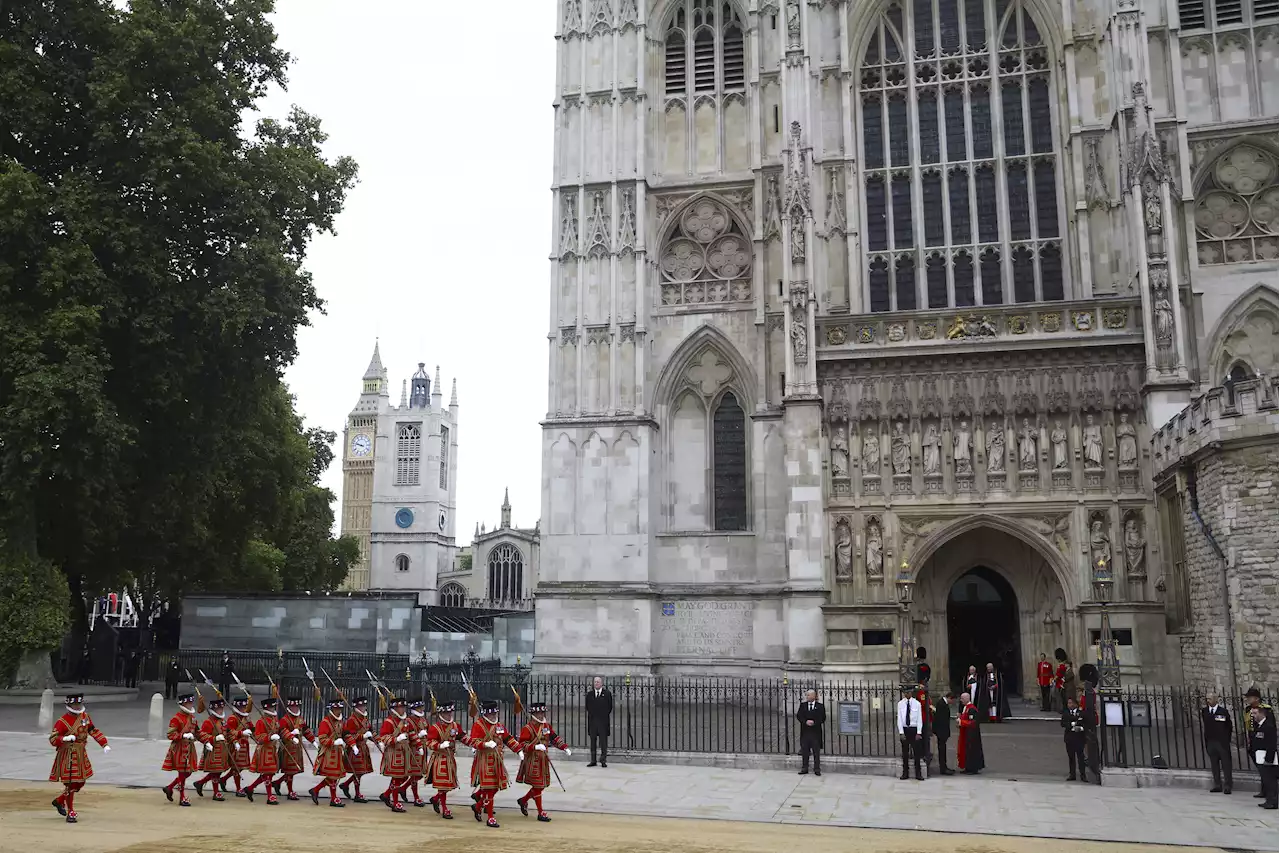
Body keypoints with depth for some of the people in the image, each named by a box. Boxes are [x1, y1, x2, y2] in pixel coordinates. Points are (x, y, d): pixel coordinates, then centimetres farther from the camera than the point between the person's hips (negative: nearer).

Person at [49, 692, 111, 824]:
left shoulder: (85, 716, 5)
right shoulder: (62, 722, -15)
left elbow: (94, 731, 14)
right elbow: (52, 740, -18)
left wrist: (104, 744, 8)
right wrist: (65, 738, -37)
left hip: (81, 755, 7)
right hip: (68, 757, -7)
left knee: (80, 783, 14)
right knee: (70, 784, -2)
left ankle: (59, 801, 36)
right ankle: (70, 813, 11)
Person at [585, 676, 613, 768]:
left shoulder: (607, 693, 0)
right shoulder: (589, 694, 9)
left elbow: (610, 707, 3)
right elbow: (588, 706, 14)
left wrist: (605, 715, 2)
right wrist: (591, 714, 6)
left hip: (603, 720, -3)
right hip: (592, 720, 3)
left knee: (603, 741, -2)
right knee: (592, 740, 7)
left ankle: (603, 760, 2)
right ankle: (593, 760, 12)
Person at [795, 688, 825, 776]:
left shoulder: (820, 706, 1)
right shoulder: (802, 705, 8)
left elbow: (823, 718, -2)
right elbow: (798, 716, 2)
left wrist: (814, 722, -15)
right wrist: (806, 722, -14)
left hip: (816, 732, -2)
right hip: (805, 732, 2)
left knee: (816, 752, 2)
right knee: (804, 751, 7)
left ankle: (817, 769, 9)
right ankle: (804, 769, 15)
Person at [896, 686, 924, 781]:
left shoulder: (917, 703, -3)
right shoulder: (900, 704, 0)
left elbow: (919, 719, -3)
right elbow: (899, 719, -1)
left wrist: (918, 733, -8)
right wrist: (901, 732, -7)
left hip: (914, 729, -1)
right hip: (904, 729, 1)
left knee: (917, 752, 2)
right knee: (905, 752, 7)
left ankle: (918, 773, 11)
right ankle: (905, 773, 15)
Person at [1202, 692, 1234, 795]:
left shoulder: (1223, 711, -3)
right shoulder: (1204, 711, 7)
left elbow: (1229, 726, 1)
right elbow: (1203, 726, 7)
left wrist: (1227, 739, 0)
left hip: (1222, 742, -3)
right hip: (1210, 741, 3)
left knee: (1226, 764, -1)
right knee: (1214, 764, 8)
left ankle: (1227, 786, 4)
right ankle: (1217, 785, 14)